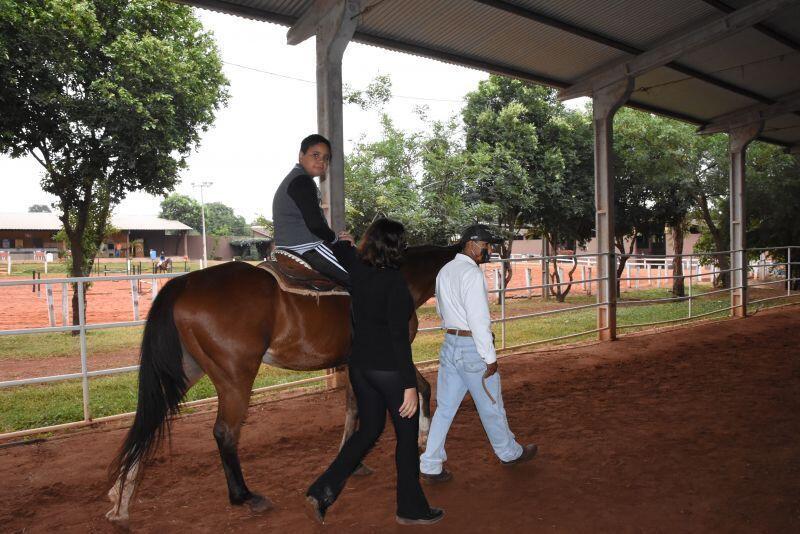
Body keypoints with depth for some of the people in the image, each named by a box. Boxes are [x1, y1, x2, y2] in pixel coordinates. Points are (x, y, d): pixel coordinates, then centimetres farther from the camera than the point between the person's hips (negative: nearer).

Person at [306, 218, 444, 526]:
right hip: (389, 370, -7)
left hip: (359, 365, 7)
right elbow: (399, 337, -21)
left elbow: (338, 250, 23)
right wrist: (410, 385, -18)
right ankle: (411, 509, 26)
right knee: (408, 435, 12)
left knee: (369, 429, 22)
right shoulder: (395, 282, -19)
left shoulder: (356, 270, 0)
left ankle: (323, 491, 14)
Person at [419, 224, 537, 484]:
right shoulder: (471, 272, -17)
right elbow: (479, 319, -21)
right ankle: (509, 453, 31)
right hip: (472, 346, -8)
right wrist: (490, 357, -17)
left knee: (445, 407, 10)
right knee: (491, 406, 11)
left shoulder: (444, 271, 11)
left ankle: (430, 467, 12)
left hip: (449, 345, 8)